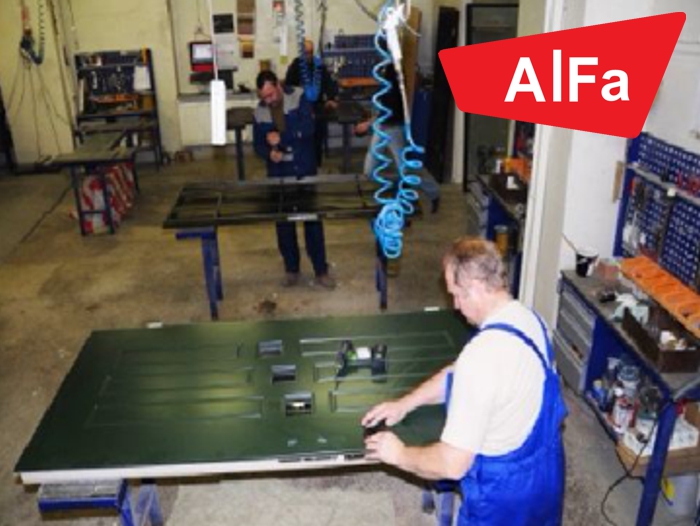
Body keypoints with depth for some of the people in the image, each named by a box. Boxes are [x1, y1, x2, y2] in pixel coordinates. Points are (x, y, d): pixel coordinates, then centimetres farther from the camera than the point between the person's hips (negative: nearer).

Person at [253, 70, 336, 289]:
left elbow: (308, 128, -19)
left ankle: (321, 271, 13)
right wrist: (269, 153, -16)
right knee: (283, 223, 9)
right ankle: (291, 269, 26)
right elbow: (258, 145, 6)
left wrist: (281, 137, -22)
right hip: (279, 173, 3)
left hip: (305, 169, -3)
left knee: (313, 219, 2)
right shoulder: (259, 112, 1)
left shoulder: (299, 97, -8)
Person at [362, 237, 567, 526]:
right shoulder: (525, 317, -5)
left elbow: (452, 465, -31)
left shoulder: (484, 356, -35)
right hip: (542, 473, 8)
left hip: (505, 495, -8)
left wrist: (399, 454, -15)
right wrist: (405, 403, 6)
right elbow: (457, 375, 8)